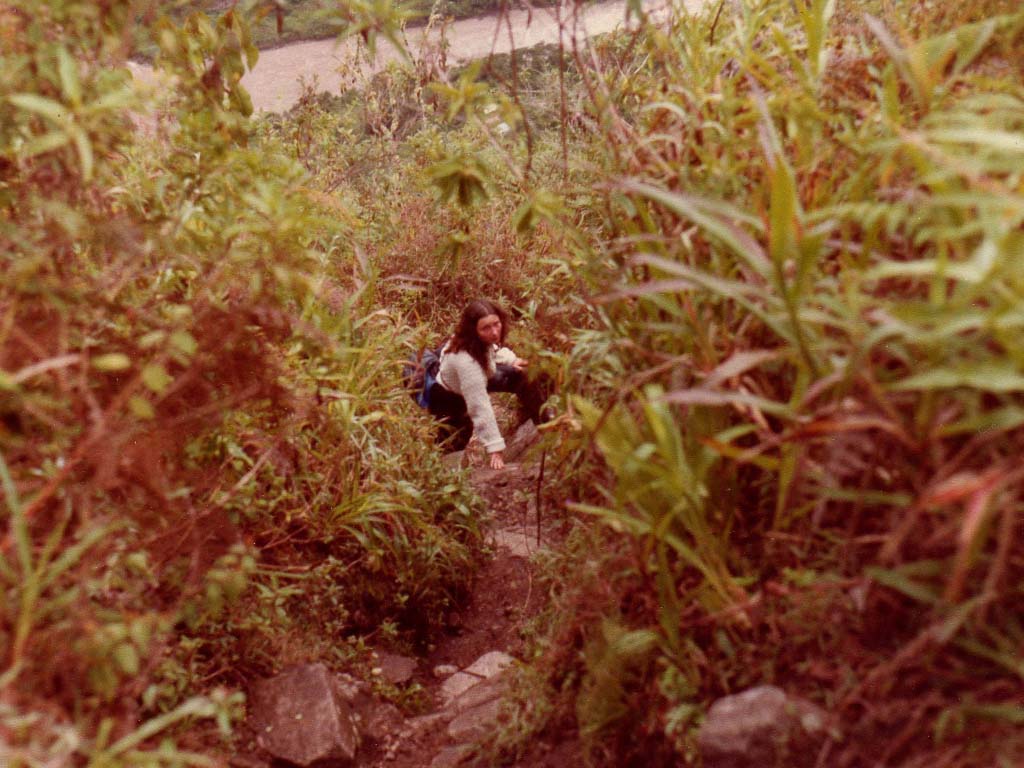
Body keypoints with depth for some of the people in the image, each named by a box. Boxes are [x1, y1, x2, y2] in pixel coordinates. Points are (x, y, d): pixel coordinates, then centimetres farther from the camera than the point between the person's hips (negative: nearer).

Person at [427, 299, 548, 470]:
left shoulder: (480, 341, -23)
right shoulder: (466, 361, -46)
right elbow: (480, 408, -41)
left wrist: (512, 360, -8)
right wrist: (495, 448, -37)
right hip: (447, 397, -7)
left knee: (522, 377, -1)